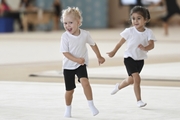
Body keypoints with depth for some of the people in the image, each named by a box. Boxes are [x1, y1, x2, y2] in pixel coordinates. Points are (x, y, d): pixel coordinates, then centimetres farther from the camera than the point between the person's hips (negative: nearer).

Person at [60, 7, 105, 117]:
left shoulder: (85, 34, -10)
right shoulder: (65, 36, -16)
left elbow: (93, 44, 8)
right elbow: (65, 52, -18)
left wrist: (99, 57, 17)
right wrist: (77, 59, -31)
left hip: (81, 65, 0)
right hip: (68, 66, 0)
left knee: (85, 82, -27)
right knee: (69, 90, 8)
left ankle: (91, 105, -16)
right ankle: (68, 109, 33)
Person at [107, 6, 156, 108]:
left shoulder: (148, 32, -9)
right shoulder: (129, 31, -11)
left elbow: (152, 45, -20)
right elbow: (121, 43, 0)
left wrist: (145, 48, -40)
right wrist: (114, 52, 7)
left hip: (140, 60, 4)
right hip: (129, 58, -3)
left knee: (131, 80, 19)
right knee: (137, 78, -18)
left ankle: (119, 86, 50)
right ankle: (139, 100, -9)